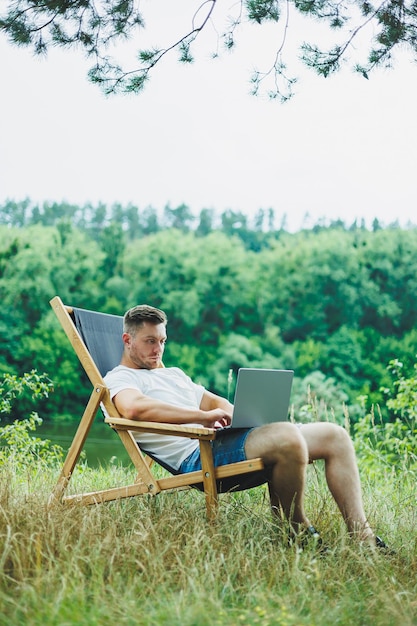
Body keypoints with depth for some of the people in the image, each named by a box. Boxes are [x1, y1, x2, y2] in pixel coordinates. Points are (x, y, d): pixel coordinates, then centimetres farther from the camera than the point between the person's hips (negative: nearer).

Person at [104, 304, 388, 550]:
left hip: (224, 441, 9)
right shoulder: (118, 379, 4)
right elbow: (134, 407, -20)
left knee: (335, 436, -2)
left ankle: (362, 537, -7)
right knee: (288, 437, -34)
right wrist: (205, 416, -19)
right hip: (198, 457, -9)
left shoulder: (173, 373, 33)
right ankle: (297, 528, -12)